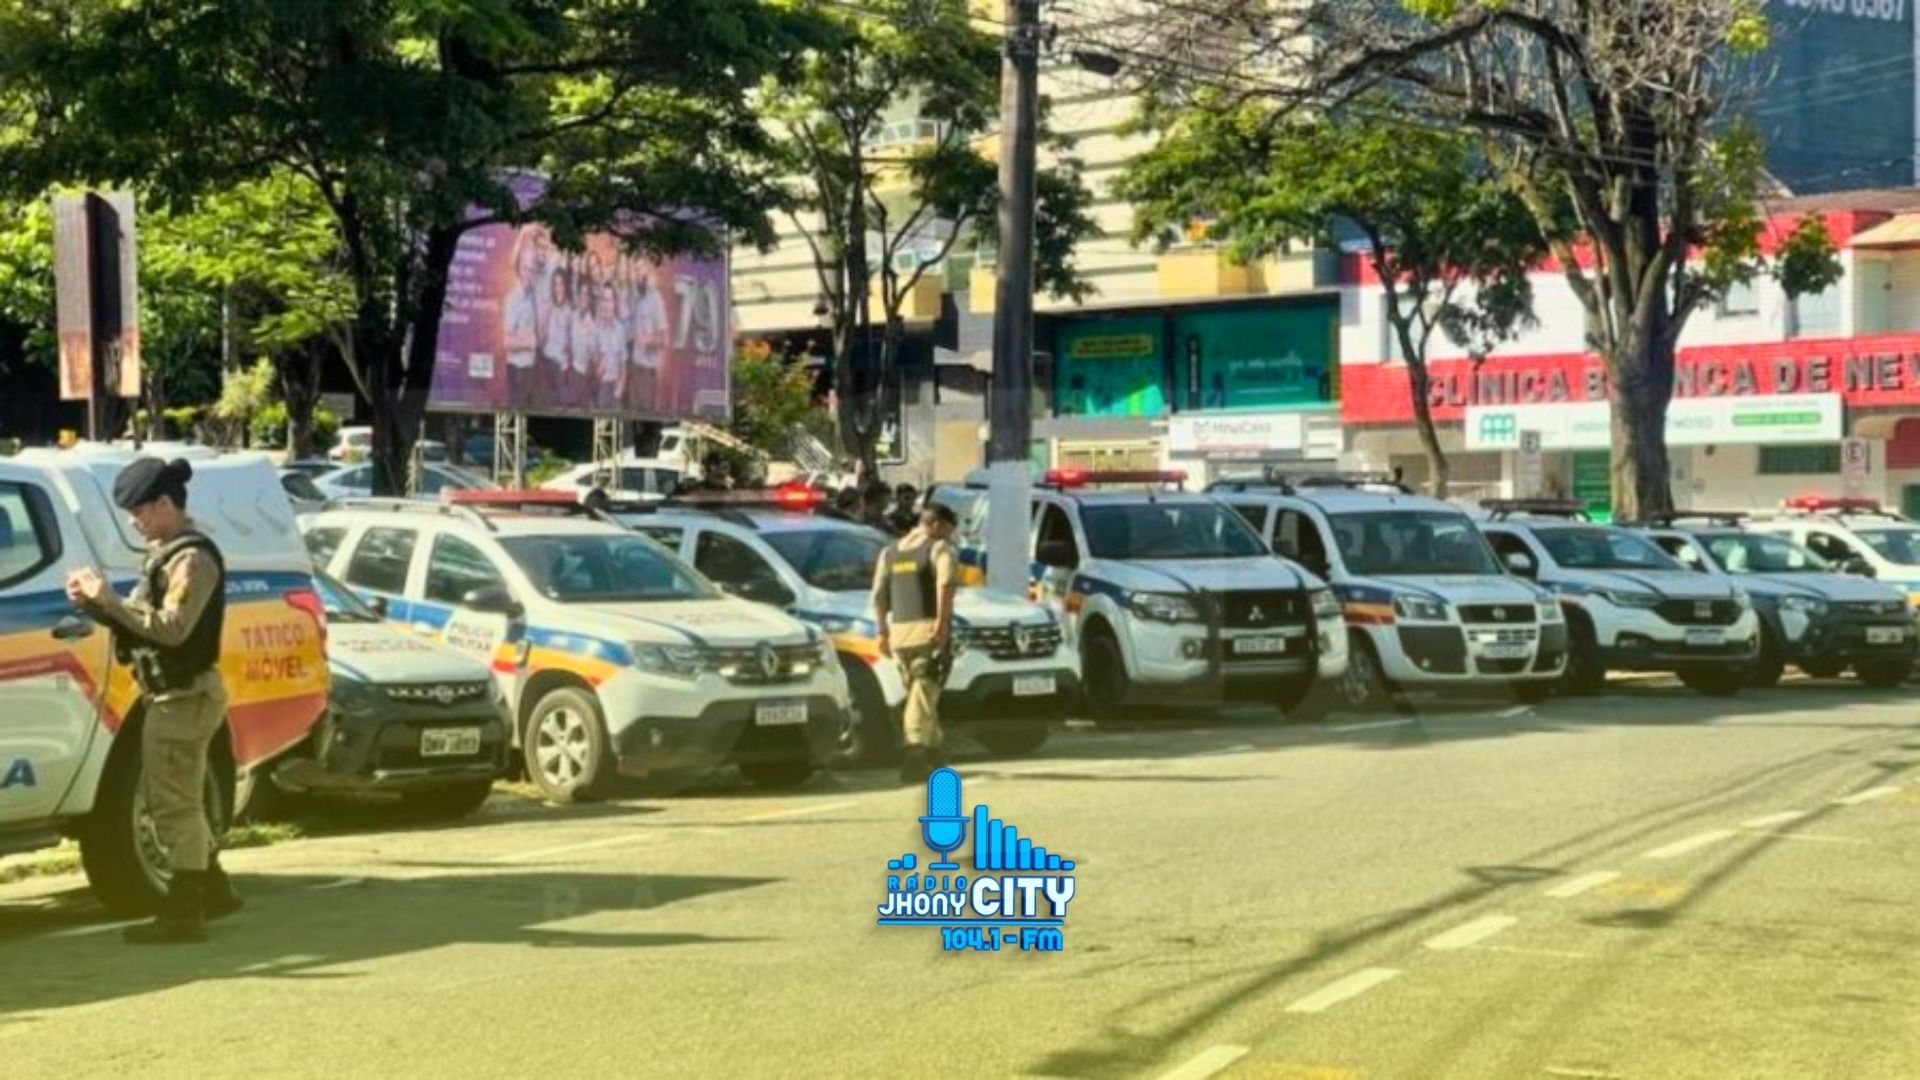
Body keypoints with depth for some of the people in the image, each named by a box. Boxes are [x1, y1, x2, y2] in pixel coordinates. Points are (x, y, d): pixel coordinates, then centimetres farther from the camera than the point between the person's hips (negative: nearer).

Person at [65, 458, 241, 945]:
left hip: (185, 698, -10)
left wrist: (109, 598, -25)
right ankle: (213, 890, 29)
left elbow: (172, 628, -26)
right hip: (172, 696, 10)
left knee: (175, 805, -7)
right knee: (178, 802, 18)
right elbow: (144, 620, 16)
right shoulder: (166, 554, 15)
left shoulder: (193, 558, -17)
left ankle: (183, 913, -3)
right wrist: (97, 603, 1)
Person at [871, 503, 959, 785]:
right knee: (923, 695, -10)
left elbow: (879, 596, 15)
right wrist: (943, 620, -22)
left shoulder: (890, 552, 19)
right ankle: (915, 757, -21)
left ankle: (932, 753, 24)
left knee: (921, 694, 18)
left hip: (899, 631, 6)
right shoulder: (939, 548, 1)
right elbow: (946, 582, -19)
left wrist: (883, 632, 17)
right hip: (928, 630, -6)